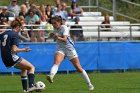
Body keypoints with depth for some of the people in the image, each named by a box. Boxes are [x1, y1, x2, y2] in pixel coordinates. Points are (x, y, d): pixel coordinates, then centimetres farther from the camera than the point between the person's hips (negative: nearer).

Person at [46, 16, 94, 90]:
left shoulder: (64, 28, -12)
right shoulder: (55, 29, 7)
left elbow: (65, 39, -29)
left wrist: (58, 38, -46)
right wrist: (53, 36, 12)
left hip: (69, 48, -4)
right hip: (60, 49, 4)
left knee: (79, 68, 0)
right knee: (56, 63, -29)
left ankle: (89, 84, 16)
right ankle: (51, 76, -56)